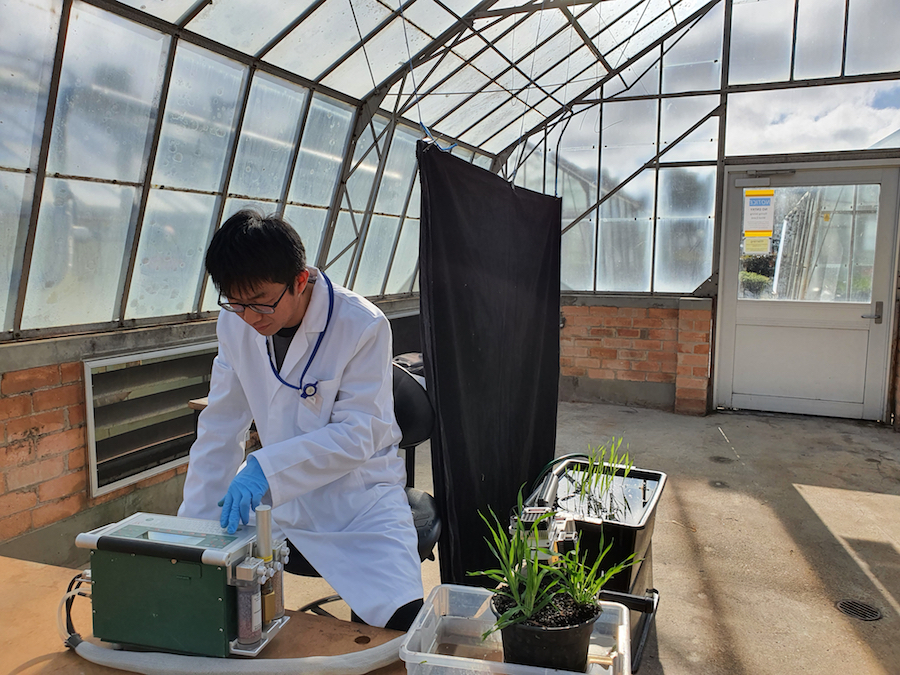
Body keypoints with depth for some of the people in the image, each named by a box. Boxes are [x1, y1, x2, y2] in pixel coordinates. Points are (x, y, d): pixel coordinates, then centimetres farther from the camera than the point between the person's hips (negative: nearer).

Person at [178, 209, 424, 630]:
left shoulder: (363, 326, -20)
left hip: (360, 503, -4)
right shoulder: (235, 325, -4)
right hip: (279, 497, 5)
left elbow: (358, 434, -22)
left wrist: (266, 467, -34)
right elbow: (219, 430, 1)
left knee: (403, 626, -20)